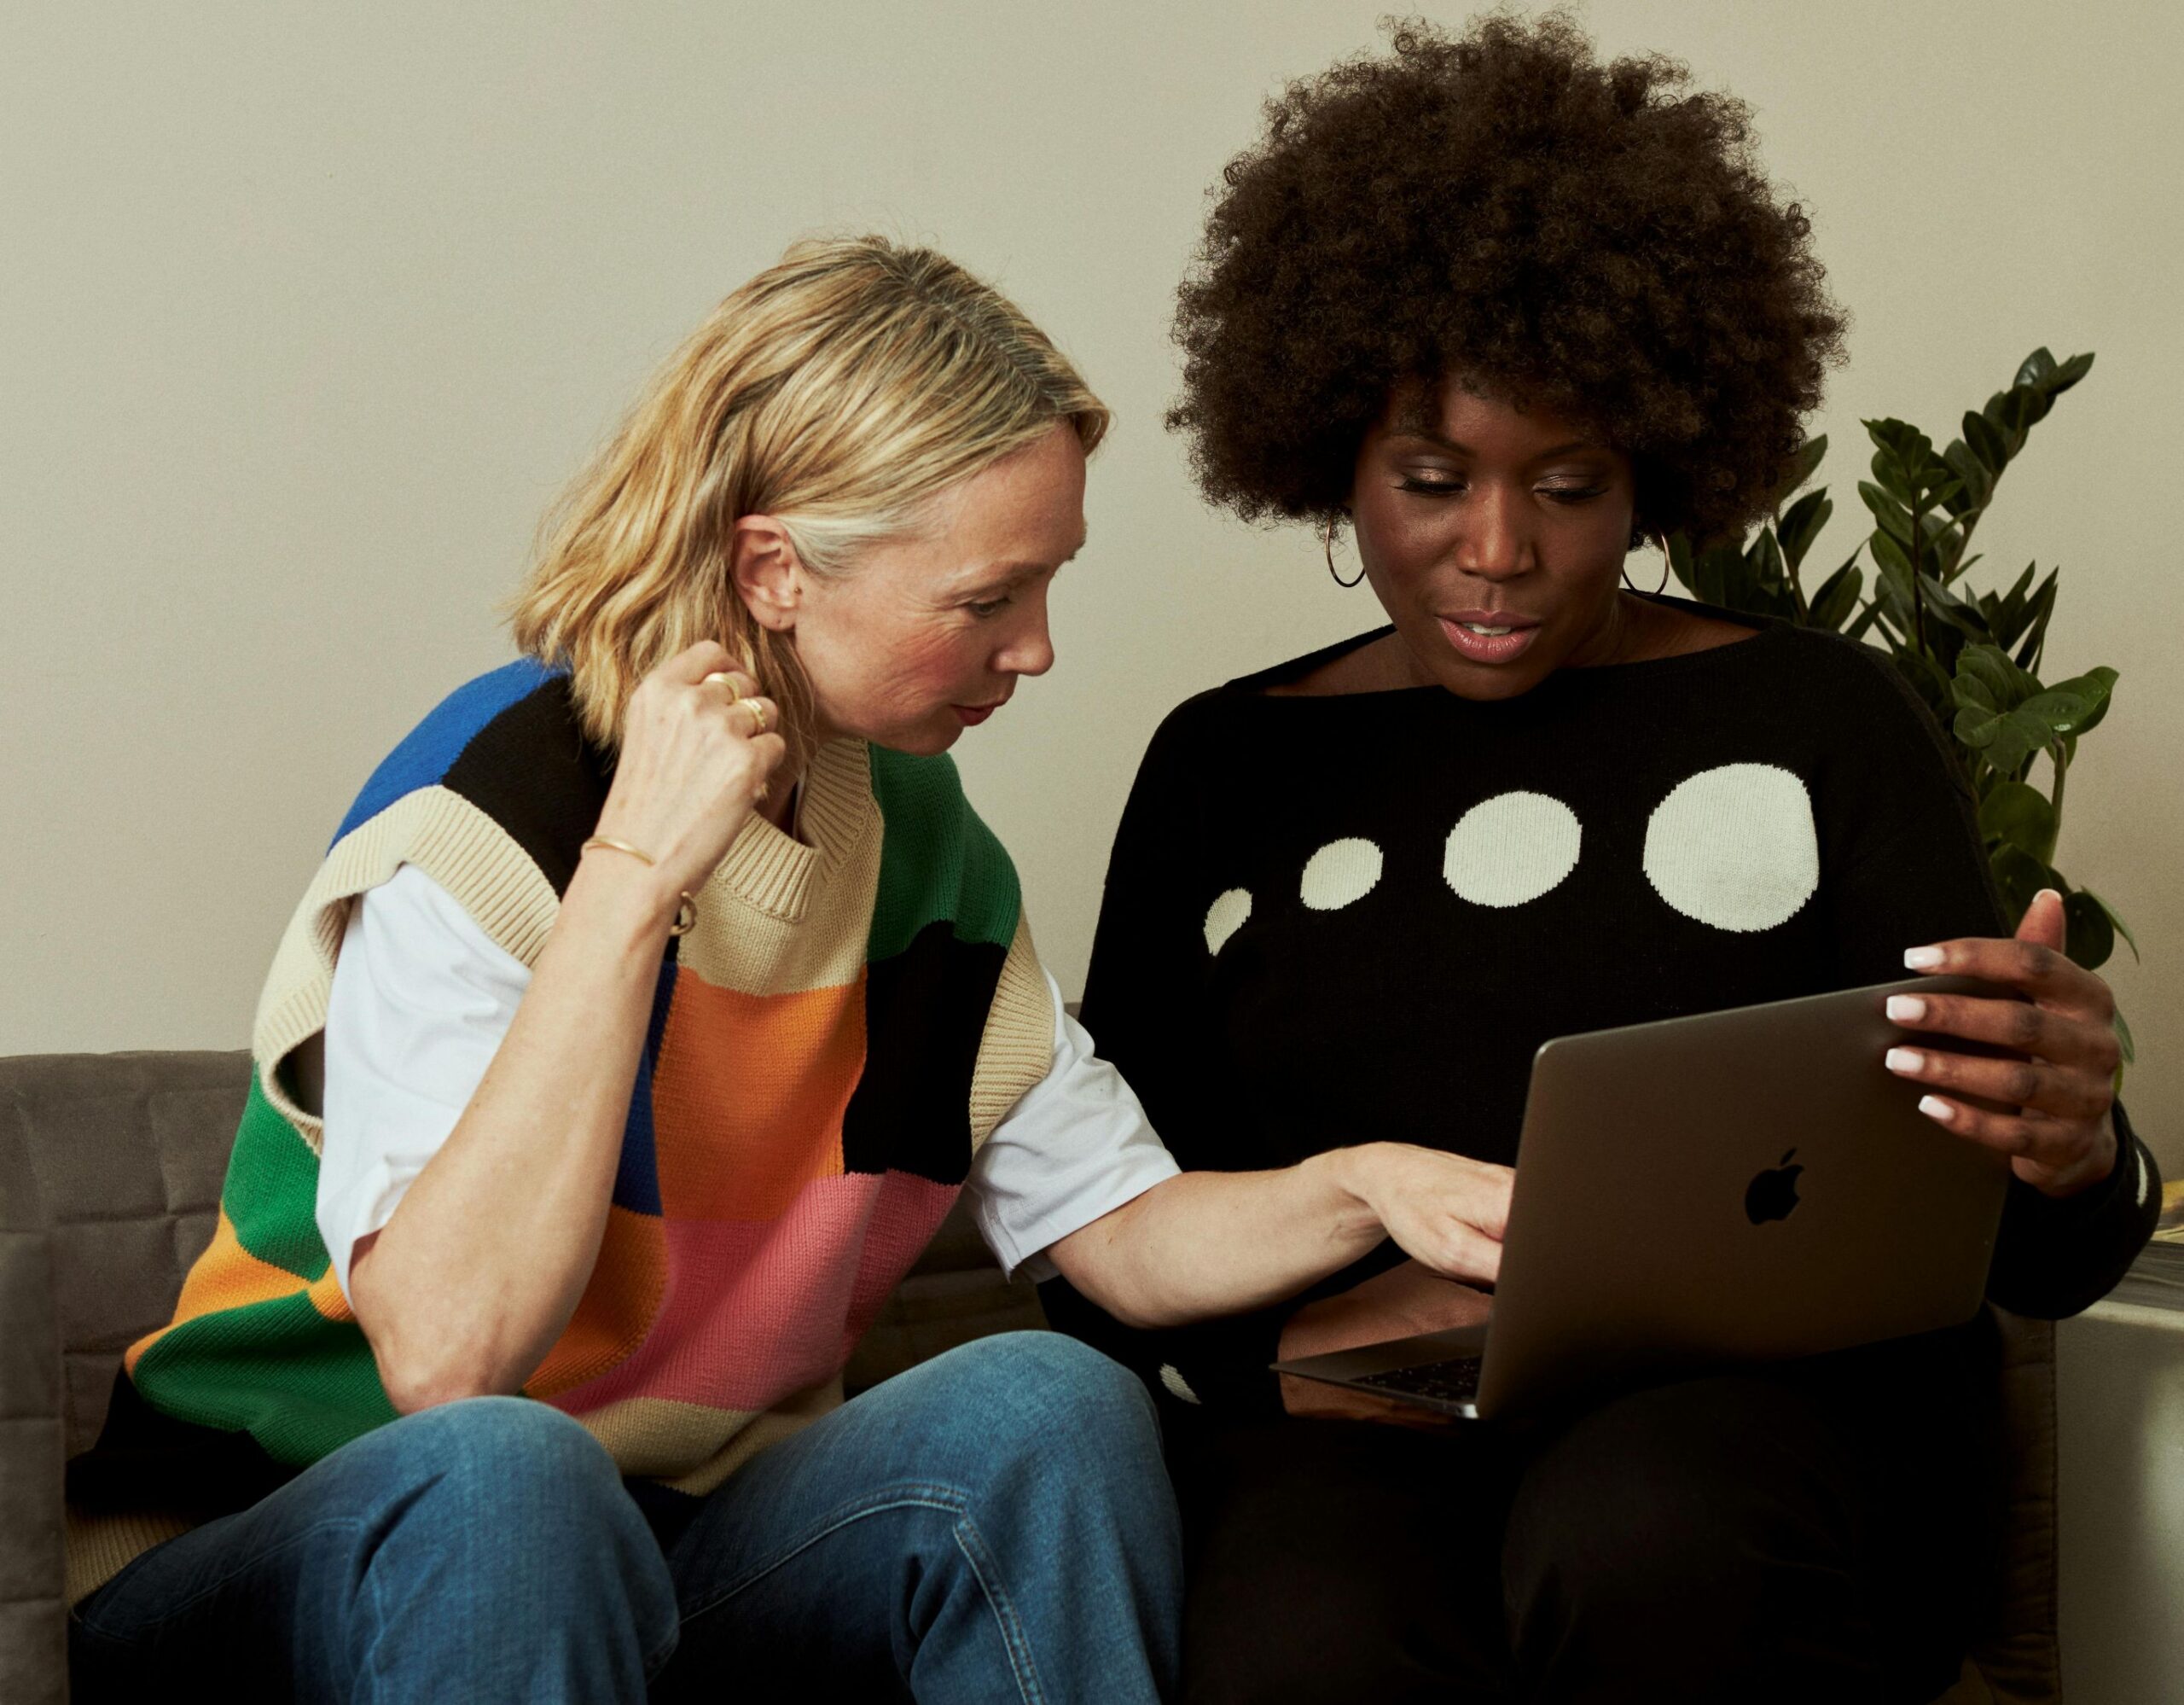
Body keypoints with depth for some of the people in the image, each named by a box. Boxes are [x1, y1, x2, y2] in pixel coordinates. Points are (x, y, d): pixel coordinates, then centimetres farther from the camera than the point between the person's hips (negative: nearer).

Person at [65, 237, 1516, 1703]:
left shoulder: (921, 836, 5)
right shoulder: (491, 814, -18)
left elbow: (1127, 1239, 10)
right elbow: (448, 1353, -31)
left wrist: (1358, 1187, -11)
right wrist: (635, 875, -30)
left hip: (689, 1546, 6)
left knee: (1050, 1406, -20)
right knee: (496, 1470, -39)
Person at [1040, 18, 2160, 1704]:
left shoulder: (1822, 724, 10)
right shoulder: (1225, 769, 16)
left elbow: (2025, 1261, 6)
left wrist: (2068, 1154, -19)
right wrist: (1281, 1342, -10)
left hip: (1766, 1391, 0)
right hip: (1353, 1434, 0)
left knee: (1646, 1550, -36)